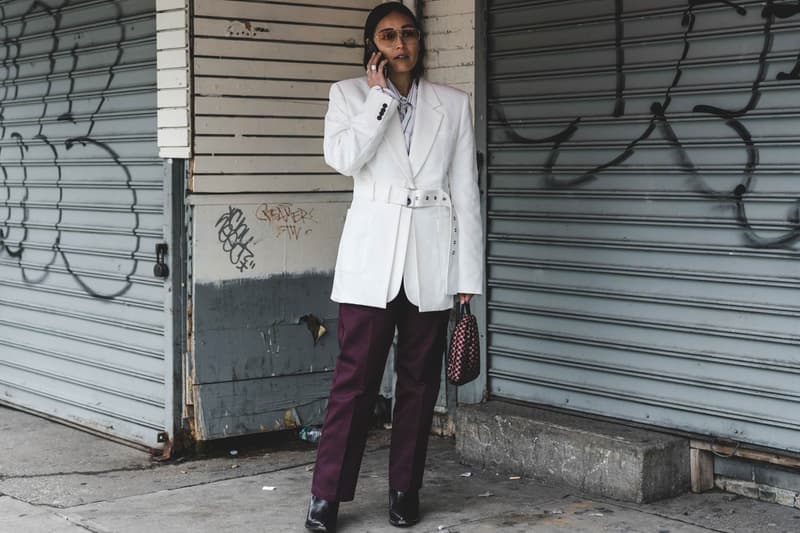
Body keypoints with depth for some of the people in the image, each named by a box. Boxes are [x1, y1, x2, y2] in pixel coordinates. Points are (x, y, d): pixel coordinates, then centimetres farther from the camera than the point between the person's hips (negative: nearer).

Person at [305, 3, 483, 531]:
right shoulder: (350, 95, 5)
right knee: (355, 378, -4)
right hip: (371, 254, -2)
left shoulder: (453, 104, 8)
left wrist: (468, 273, 2)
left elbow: (466, 192, 6)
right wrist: (380, 96, -10)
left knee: (420, 378, 7)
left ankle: (405, 490, 18)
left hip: (431, 256, 2)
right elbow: (343, 157, -14)